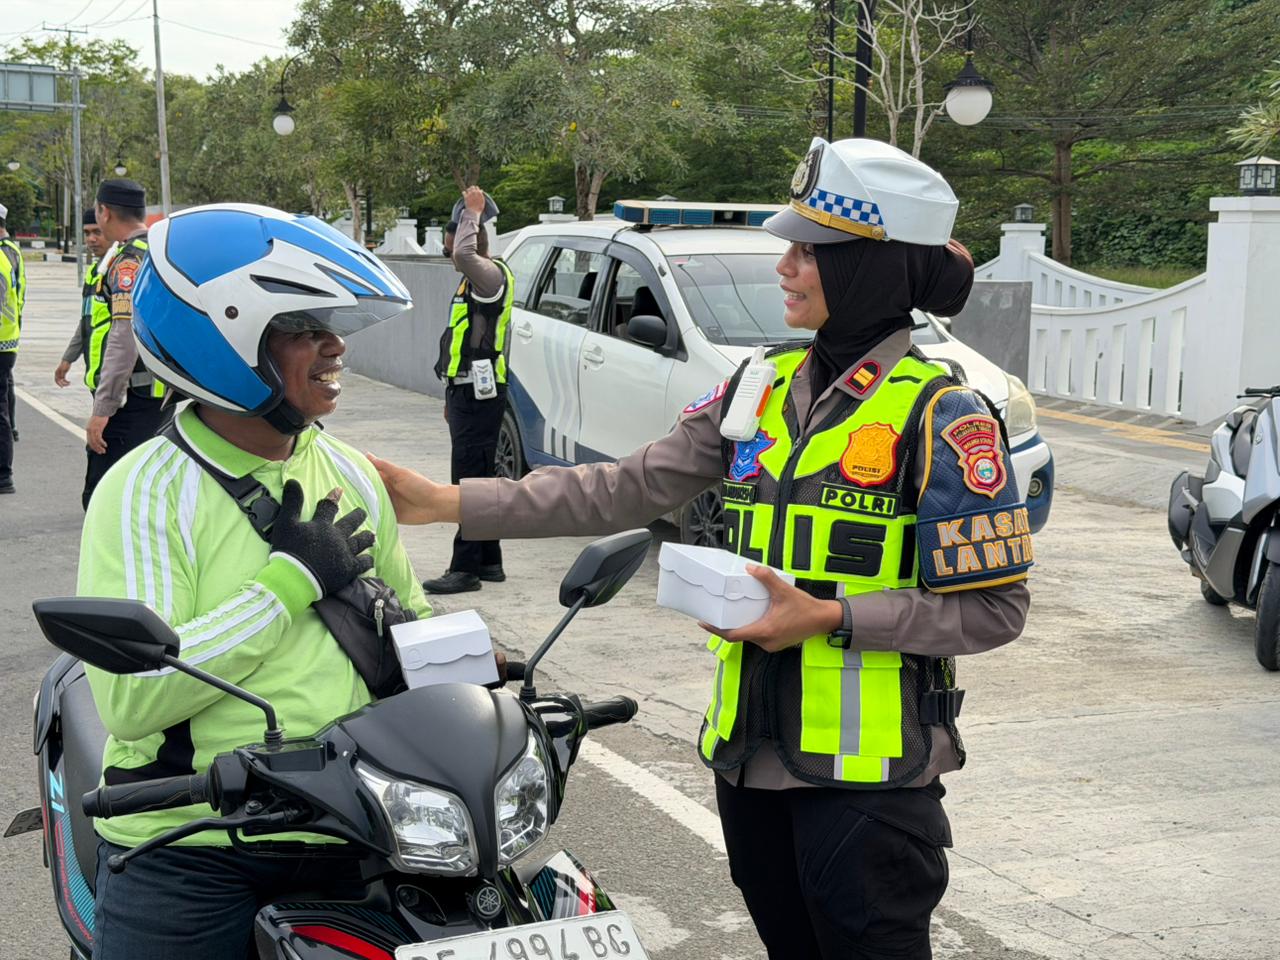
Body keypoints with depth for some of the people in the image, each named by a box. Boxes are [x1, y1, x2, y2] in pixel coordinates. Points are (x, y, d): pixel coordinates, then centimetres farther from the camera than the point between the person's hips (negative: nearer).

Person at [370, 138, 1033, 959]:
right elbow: (629, 489, 3)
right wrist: (453, 503, -4)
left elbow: (995, 608, -12)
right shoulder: (762, 389, 6)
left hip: (866, 773, -6)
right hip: (750, 754, 6)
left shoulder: (940, 417, -12)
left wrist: (829, 618, -19)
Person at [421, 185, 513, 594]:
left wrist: (472, 212, -19)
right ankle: (489, 561, 21)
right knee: (478, 480, 14)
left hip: (479, 395, -11)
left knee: (469, 480, -11)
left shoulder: (493, 275, -11)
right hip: (469, 393, 11)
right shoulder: (476, 281, 21)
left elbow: (465, 254, -35)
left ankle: (465, 568, -10)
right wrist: (454, 396, 27)